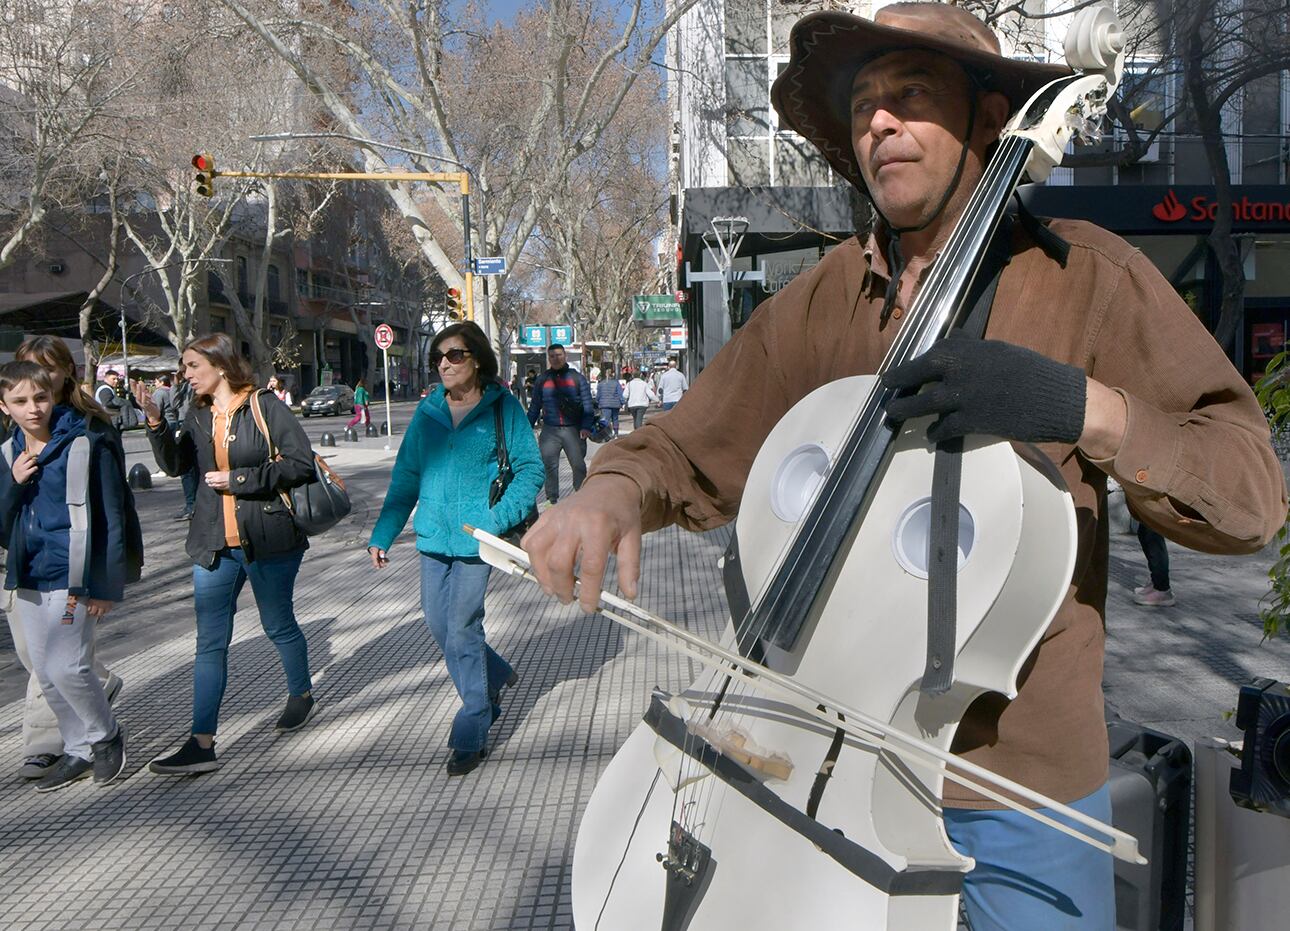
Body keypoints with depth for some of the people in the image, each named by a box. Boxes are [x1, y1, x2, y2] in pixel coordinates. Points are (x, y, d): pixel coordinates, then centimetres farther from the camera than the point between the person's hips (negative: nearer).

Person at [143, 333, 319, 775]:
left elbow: (302, 463, -14)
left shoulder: (264, 405, -8)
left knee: (279, 626, 14)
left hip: (268, 539, -5)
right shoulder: (199, 415, 10)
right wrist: (156, 424, -7)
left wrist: (239, 479, -15)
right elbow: (175, 465, 6)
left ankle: (302, 694, 40)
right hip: (214, 543, 5)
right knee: (210, 642, 2)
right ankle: (202, 743, 4)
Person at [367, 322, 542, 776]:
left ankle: (470, 736, 13)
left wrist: (498, 519, -19)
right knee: (440, 627, 11)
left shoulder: (503, 407, -4)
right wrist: (382, 534, 8)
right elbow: (406, 477, 12)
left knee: (462, 632, -2)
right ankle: (495, 678, 40)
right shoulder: (428, 410, 9)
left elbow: (529, 469, -5)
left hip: (475, 538, -5)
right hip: (433, 535, 5)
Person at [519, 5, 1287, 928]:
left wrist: (1086, 406, -30)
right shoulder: (820, 303, 2)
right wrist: (614, 490, -20)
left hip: (1019, 769, -2)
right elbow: (693, 454, 3)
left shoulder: (1088, 276, -6)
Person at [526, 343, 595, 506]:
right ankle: (552, 499, 11)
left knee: (579, 466, 1)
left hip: (573, 430, -1)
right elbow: (534, 407, 14)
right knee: (549, 466, 1)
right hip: (550, 430, 2)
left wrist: (587, 426, -9)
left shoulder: (577, 378, 5)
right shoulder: (542, 380, 11)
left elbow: (587, 404, 2)